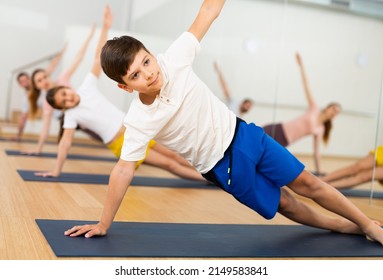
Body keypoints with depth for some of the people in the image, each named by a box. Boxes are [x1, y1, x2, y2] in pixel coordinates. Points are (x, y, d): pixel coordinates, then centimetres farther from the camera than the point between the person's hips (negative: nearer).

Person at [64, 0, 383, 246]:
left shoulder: (174, 60, -18)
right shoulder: (138, 121, -23)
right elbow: (123, 170, -21)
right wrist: (103, 225, -18)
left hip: (242, 134, 2)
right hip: (223, 165, -2)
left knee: (307, 184, 13)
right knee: (284, 204, 12)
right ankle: (349, 227, 39)